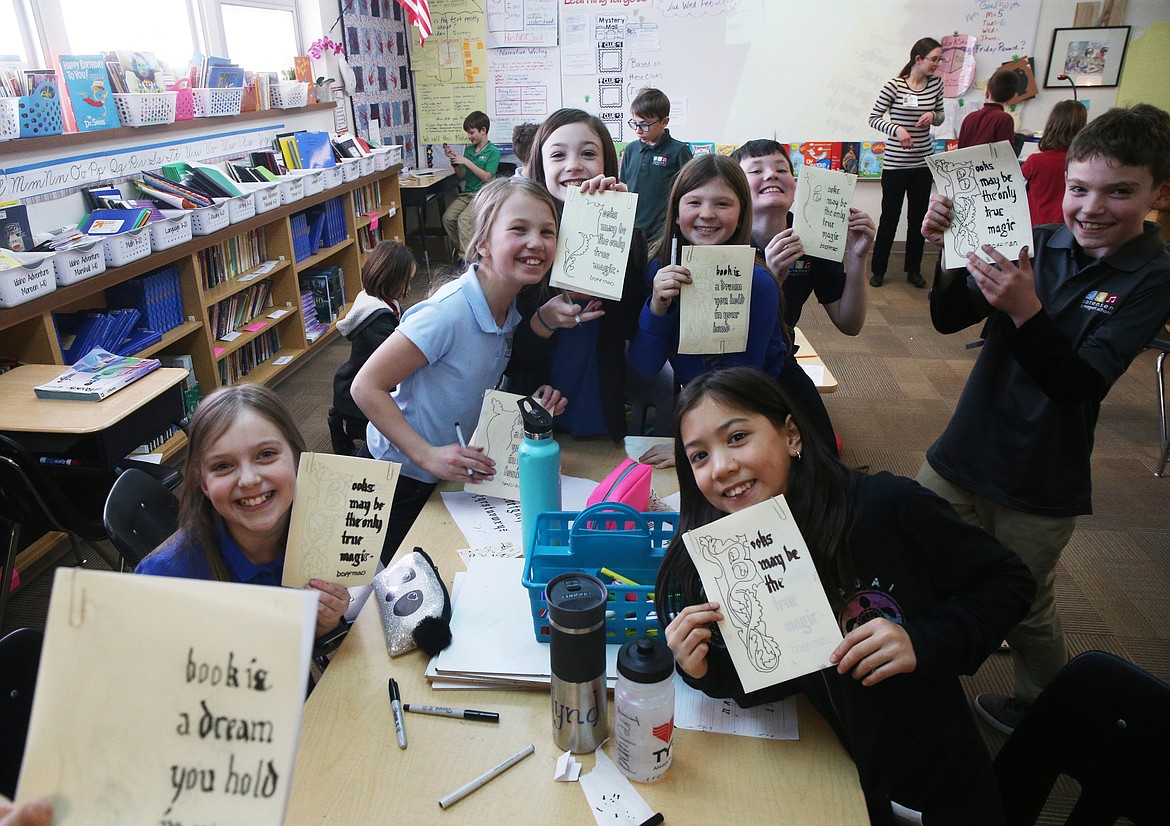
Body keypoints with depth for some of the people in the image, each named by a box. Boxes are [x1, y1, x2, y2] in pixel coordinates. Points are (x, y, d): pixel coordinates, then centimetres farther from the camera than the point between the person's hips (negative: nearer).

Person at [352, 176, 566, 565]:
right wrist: (428, 455, -33)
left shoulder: (512, 310, -6)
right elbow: (366, 387, -27)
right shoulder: (447, 313, -30)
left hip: (450, 474, 7)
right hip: (402, 475, -7)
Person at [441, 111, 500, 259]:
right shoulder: (469, 149, 14)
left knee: (463, 219, -28)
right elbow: (462, 176, 16)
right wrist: (454, 160, 0)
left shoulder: (493, 152, -3)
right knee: (447, 217, -16)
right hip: (466, 193, 6)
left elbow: (486, 177, -12)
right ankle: (459, 249, 1)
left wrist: (466, 162, -12)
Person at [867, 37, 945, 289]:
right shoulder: (894, 86, -10)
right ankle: (878, 270, 18)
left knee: (918, 218, 11)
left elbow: (940, 115, 16)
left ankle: (914, 270, 24)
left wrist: (932, 116, -8)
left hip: (923, 162, 5)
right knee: (889, 217, 3)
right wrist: (897, 129, -23)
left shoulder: (936, 83, 5)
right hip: (895, 163, -5)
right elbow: (874, 118, -7)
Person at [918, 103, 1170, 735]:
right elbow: (949, 320, -7)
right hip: (959, 459, 3)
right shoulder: (1036, 243, -1)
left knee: (1024, 610, 15)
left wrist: (1024, 310, -36)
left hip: (1040, 488, -3)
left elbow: (1079, 385, -21)